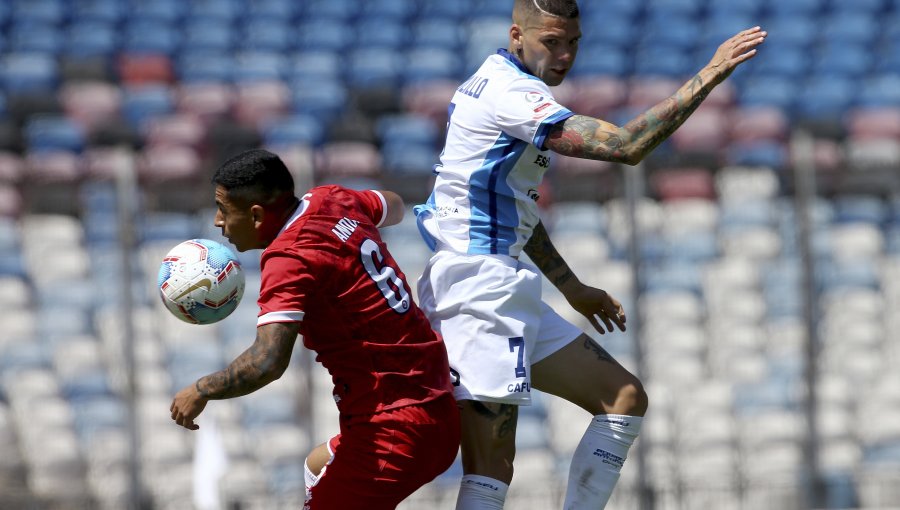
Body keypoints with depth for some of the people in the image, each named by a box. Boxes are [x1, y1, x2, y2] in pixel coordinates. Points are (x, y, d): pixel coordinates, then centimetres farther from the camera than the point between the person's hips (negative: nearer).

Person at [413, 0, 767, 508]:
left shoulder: (500, 86, 18)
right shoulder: (512, 93, -15)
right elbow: (626, 146, -25)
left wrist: (572, 288, 29)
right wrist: (708, 76, -22)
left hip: (505, 287, 11)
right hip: (482, 287, -11)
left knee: (626, 399, 11)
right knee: (492, 467, -16)